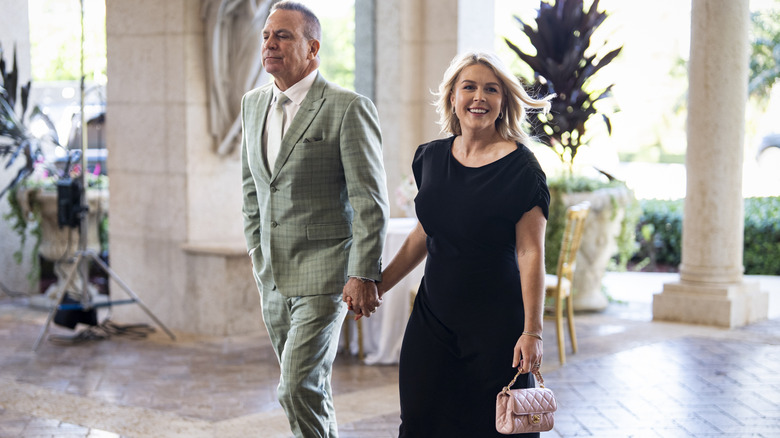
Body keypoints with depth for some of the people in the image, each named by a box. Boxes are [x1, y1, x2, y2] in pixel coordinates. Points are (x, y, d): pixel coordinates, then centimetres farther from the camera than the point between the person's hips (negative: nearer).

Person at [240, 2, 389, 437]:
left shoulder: (349, 108, -11)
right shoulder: (254, 103, 11)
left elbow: (370, 200, -13)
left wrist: (363, 274, -16)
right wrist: (259, 255, 17)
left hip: (323, 274, -7)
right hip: (273, 278, 7)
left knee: (299, 388, -14)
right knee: (311, 391, 15)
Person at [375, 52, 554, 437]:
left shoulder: (520, 167, -11)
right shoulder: (431, 158, 6)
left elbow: (530, 253, -13)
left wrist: (532, 331, -17)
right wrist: (379, 285, 19)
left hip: (496, 319, -5)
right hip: (433, 314, 5)